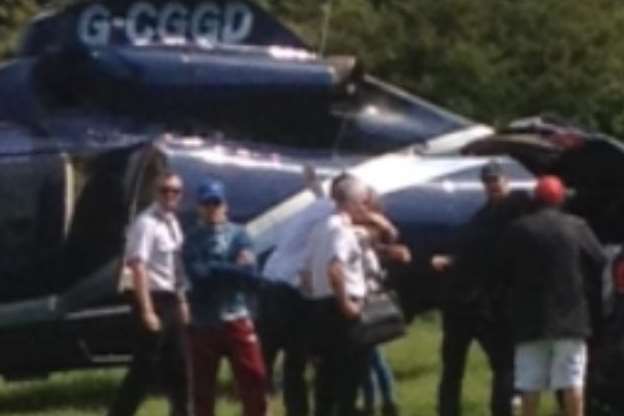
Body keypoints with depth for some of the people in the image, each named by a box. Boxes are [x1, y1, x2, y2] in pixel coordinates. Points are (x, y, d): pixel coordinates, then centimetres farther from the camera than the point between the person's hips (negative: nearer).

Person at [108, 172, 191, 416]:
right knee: (145, 366, -8)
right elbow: (138, 268, -23)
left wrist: (182, 301, 17)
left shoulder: (172, 222, 12)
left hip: (171, 300, 9)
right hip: (154, 300, -9)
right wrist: (147, 311, -27)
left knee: (176, 364, 16)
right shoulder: (147, 223, -16)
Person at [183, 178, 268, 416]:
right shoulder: (193, 240, 3)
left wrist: (216, 271, -12)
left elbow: (251, 277, -7)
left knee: (253, 377, -5)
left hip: (237, 319, 0)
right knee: (203, 385, 6)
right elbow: (198, 274, -15)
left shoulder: (238, 235, 6)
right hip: (204, 323, 0)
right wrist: (234, 270, -12)